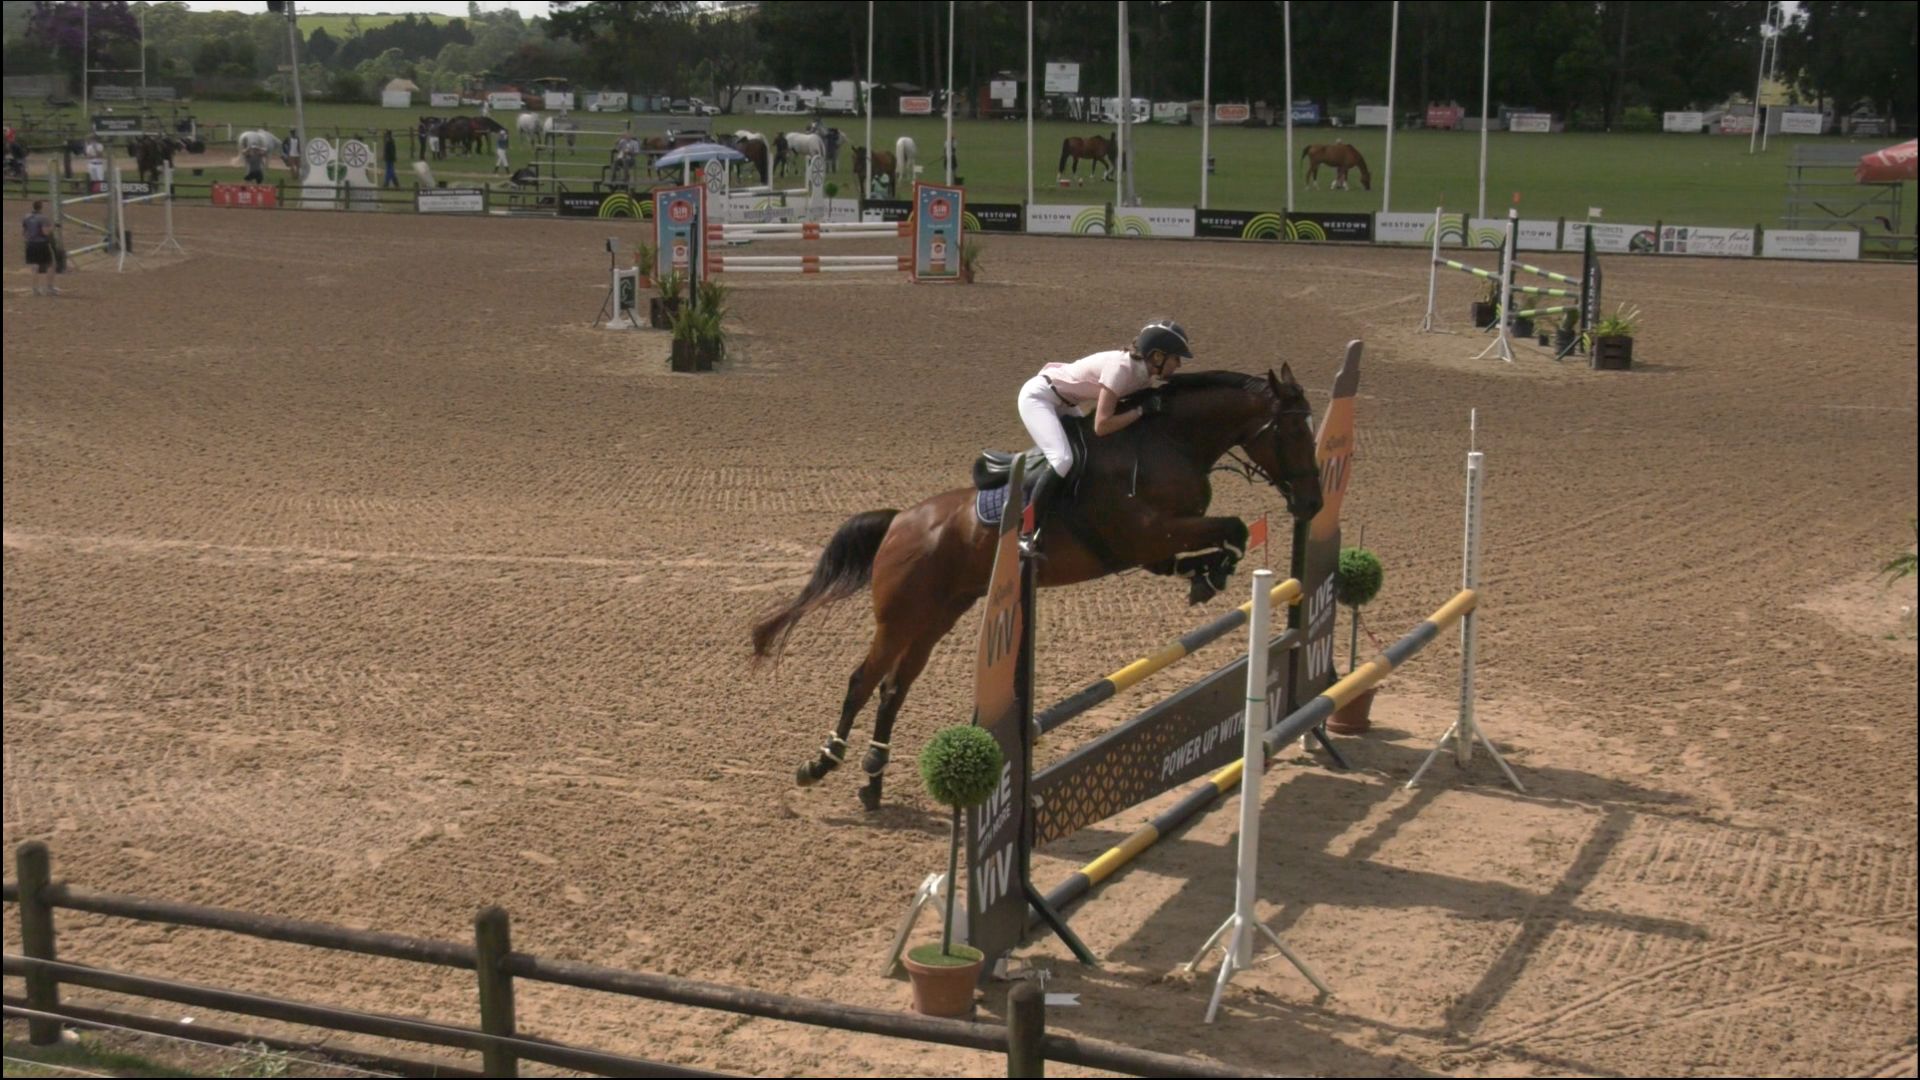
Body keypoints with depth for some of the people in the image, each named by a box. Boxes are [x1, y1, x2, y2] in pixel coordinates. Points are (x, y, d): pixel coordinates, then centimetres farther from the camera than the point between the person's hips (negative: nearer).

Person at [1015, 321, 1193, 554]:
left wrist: (1156, 404, -7)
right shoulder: (1120, 368, -30)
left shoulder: (1144, 374, -4)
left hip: (1063, 405, 10)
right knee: (1063, 460, -26)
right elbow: (1102, 426, -33)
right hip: (1038, 397, -10)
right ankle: (1028, 534, -20)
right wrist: (1143, 410, -27)